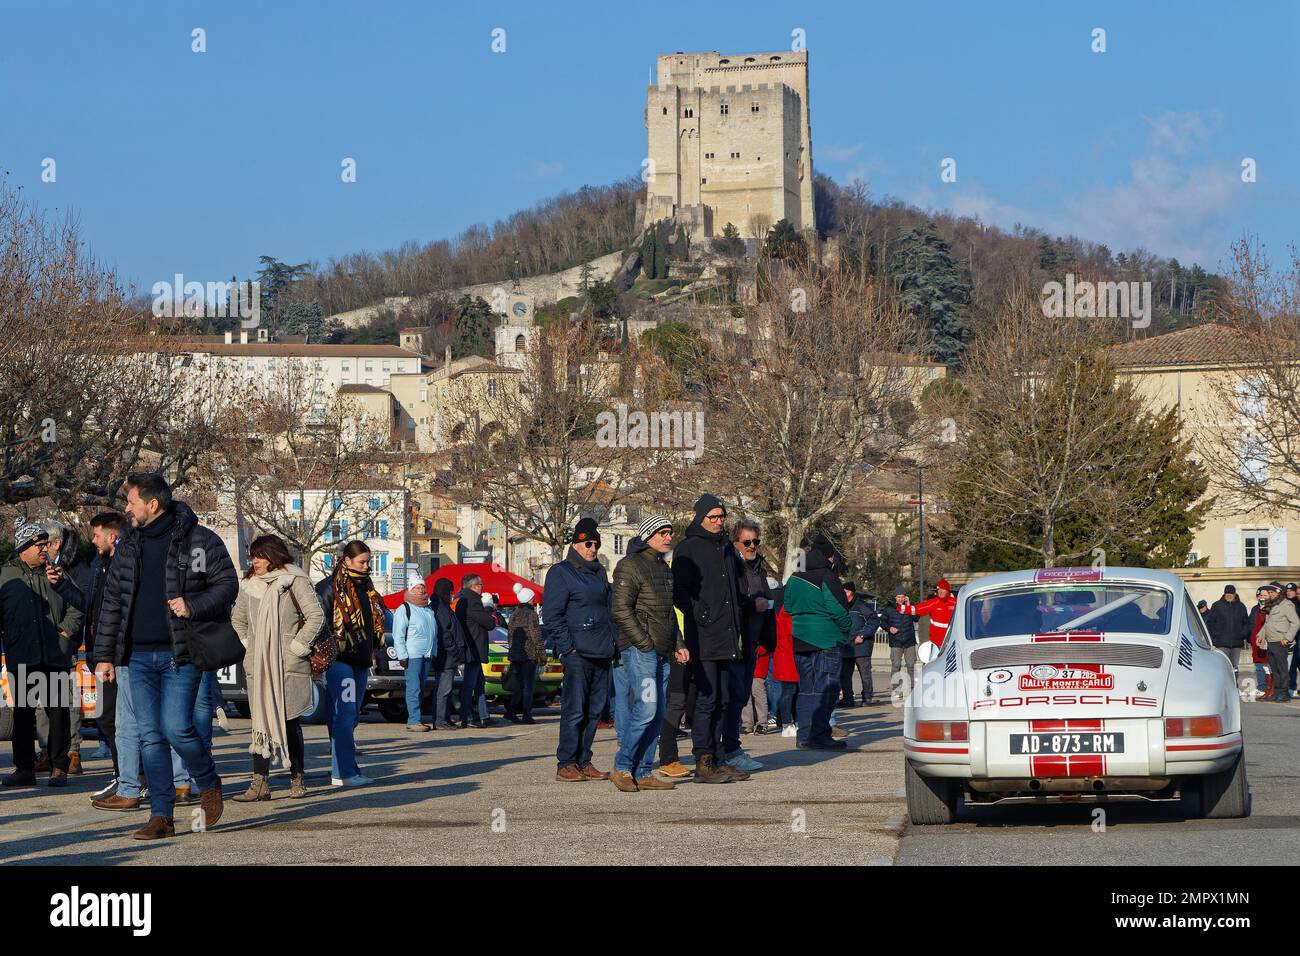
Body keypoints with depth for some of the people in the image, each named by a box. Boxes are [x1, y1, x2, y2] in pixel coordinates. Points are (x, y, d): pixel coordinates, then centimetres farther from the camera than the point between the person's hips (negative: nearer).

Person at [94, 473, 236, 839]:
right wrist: (105, 654, 10)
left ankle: (209, 784, 14)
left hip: (180, 654, -5)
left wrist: (193, 606, -19)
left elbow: (227, 584, -2)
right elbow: (112, 600, 14)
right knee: (150, 736, 2)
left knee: (176, 728, -14)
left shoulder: (198, 540, -4)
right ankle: (161, 817, 5)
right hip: (140, 656, 5)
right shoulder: (128, 544, 12)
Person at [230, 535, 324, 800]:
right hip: (258, 667, 4)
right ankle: (260, 782, -2)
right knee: (261, 722, 0)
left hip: (289, 667, -4)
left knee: (290, 722, -1)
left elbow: (316, 616, -6)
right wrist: (247, 645, 12)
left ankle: (298, 778, 10)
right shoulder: (249, 585, 13)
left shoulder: (295, 581, -3)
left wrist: (298, 646, -8)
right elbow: (238, 619, 26)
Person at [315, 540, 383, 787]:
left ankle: (342, 766, 14)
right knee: (344, 714, -14)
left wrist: (373, 652, 20)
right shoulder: (330, 587, -6)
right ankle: (343, 772, -17)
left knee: (352, 716, 9)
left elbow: (374, 621, 27)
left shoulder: (365, 587, 18)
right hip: (339, 659, -8)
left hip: (360, 661, 8)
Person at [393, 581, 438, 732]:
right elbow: (398, 635, -8)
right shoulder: (404, 609, -2)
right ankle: (413, 721, -13)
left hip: (427, 655, 7)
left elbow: (434, 634, 26)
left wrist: (434, 654, 18)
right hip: (412, 655, -7)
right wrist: (402, 656, -14)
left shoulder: (429, 610, 21)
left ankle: (414, 719, 11)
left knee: (421, 688, 7)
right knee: (413, 688, -11)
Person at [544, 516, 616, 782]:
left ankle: (583, 762, 14)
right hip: (577, 654, -8)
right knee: (574, 710, -10)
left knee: (594, 710, 8)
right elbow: (551, 616, -9)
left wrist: (614, 643, 16)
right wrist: (567, 647, -14)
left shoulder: (599, 573, 20)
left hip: (602, 654, 8)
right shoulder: (561, 573, -4)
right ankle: (565, 765, -6)